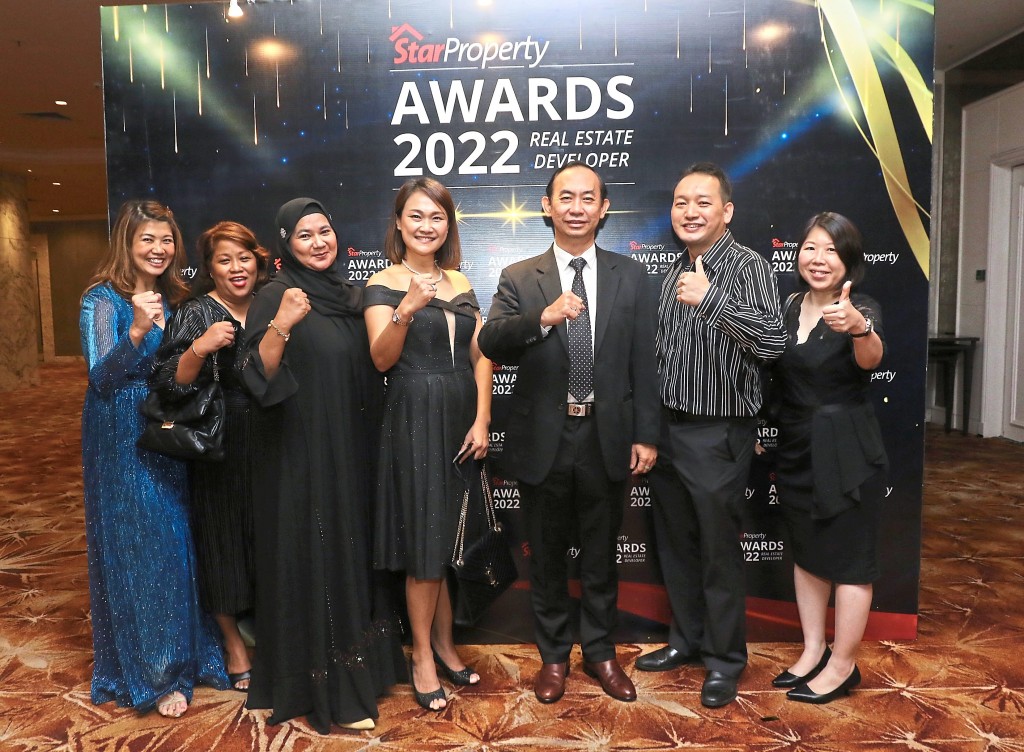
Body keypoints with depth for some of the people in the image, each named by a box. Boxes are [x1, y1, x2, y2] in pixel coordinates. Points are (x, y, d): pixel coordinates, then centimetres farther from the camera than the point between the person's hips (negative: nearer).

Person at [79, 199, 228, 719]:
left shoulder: (172, 299, 9)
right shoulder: (103, 299, -9)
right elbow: (100, 379, -19)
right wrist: (136, 332, -33)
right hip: (122, 440, -6)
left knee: (178, 544, 11)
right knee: (138, 549, 1)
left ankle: (182, 656, 27)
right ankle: (150, 674, 15)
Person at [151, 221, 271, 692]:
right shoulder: (195, 315, -8)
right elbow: (169, 384, -16)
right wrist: (199, 349, -31)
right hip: (218, 449, -4)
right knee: (223, 538, 5)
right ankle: (233, 643, 24)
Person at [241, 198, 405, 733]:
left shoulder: (350, 295, 9)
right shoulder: (276, 296, -10)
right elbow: (259, 377, -20)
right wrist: (280, 324, -31)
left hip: (351, 452, 7)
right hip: (300, 454, -7)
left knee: (352, 553, 16)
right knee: (312, 559, 2)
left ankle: (357, 668, 34)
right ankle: (322, 686, 18)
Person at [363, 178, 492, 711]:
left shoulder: (460, 283, 11)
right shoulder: (383, 284, -3)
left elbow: (480, 356, 7)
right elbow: (382, 359, -14)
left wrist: (482, 420, -3)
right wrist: (406, 310, -30)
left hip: (463, 419, 5)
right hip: (414, 421, -4)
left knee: (454, 537, 11)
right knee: (425, 540, 2)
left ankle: (444, 642, 28)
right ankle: (422, 655, 19)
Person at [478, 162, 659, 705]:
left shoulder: (630, 276, 3)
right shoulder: (519, 278, 0)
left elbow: (644, 361, 2)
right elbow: (489, 343, -16)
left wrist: (646, 435, -1)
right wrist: (543, 318, -32)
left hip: (607, 438, 1)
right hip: (543, 440, 0)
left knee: (600, 554, 16)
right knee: (546, 556, 14)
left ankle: (599, 651, 36)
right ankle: (554, 655, 34)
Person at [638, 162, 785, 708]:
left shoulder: (747, 267, -11)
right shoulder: (675, 271, 11)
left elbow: (772, 341, -25)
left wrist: (711, 300, -34)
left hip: (719, 432, -7)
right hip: (668, 427, 7)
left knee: (718, 548, 5)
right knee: (675, 543, 17)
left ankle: (725, 658, 24)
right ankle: (687, 639, 35)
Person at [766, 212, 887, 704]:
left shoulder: (860, 311, -13)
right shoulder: (787, 309, 4)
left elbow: (871, 358, -35)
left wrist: (859, 328, -55)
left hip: (846, 452, -6)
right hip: (796, 450, 6)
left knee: (848, 560, 5)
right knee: (805, 552, 16)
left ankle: (842, 665, 21)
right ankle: (813, 650, 32)